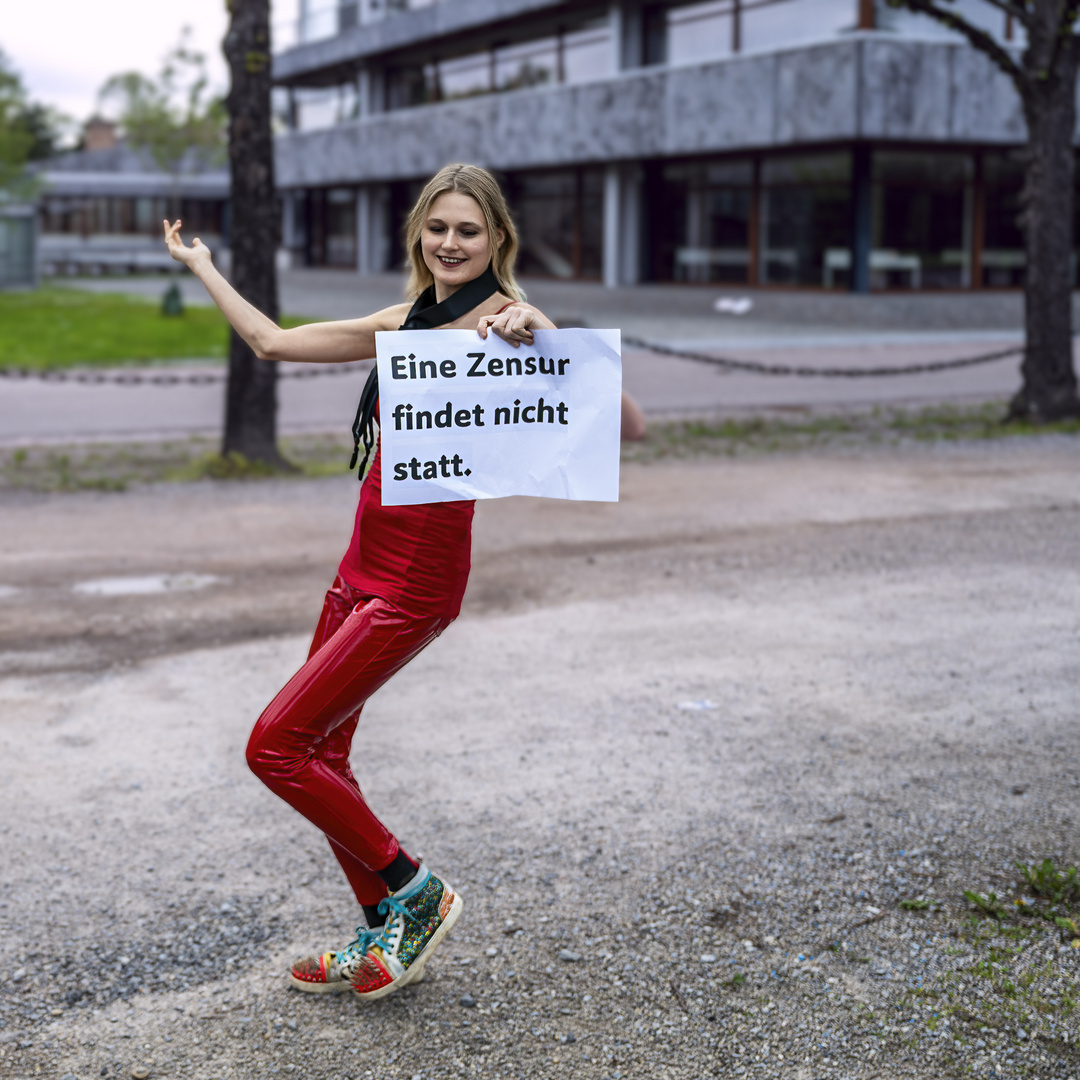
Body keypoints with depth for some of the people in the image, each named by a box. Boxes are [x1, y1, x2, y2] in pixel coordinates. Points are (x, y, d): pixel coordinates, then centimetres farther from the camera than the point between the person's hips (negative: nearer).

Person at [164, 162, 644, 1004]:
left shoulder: (505, 321, -11)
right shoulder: (405, 323, 11)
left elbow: (629, 423, -20)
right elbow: (273, 342, 22)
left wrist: (538, 339, -31)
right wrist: (202, 266, 31)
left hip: (416, 580, -8)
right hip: (365, 564, 8)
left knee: (276, 747, -7)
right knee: (320, 754, 13)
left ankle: (414, 891, 10)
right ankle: (386, 935, 28)